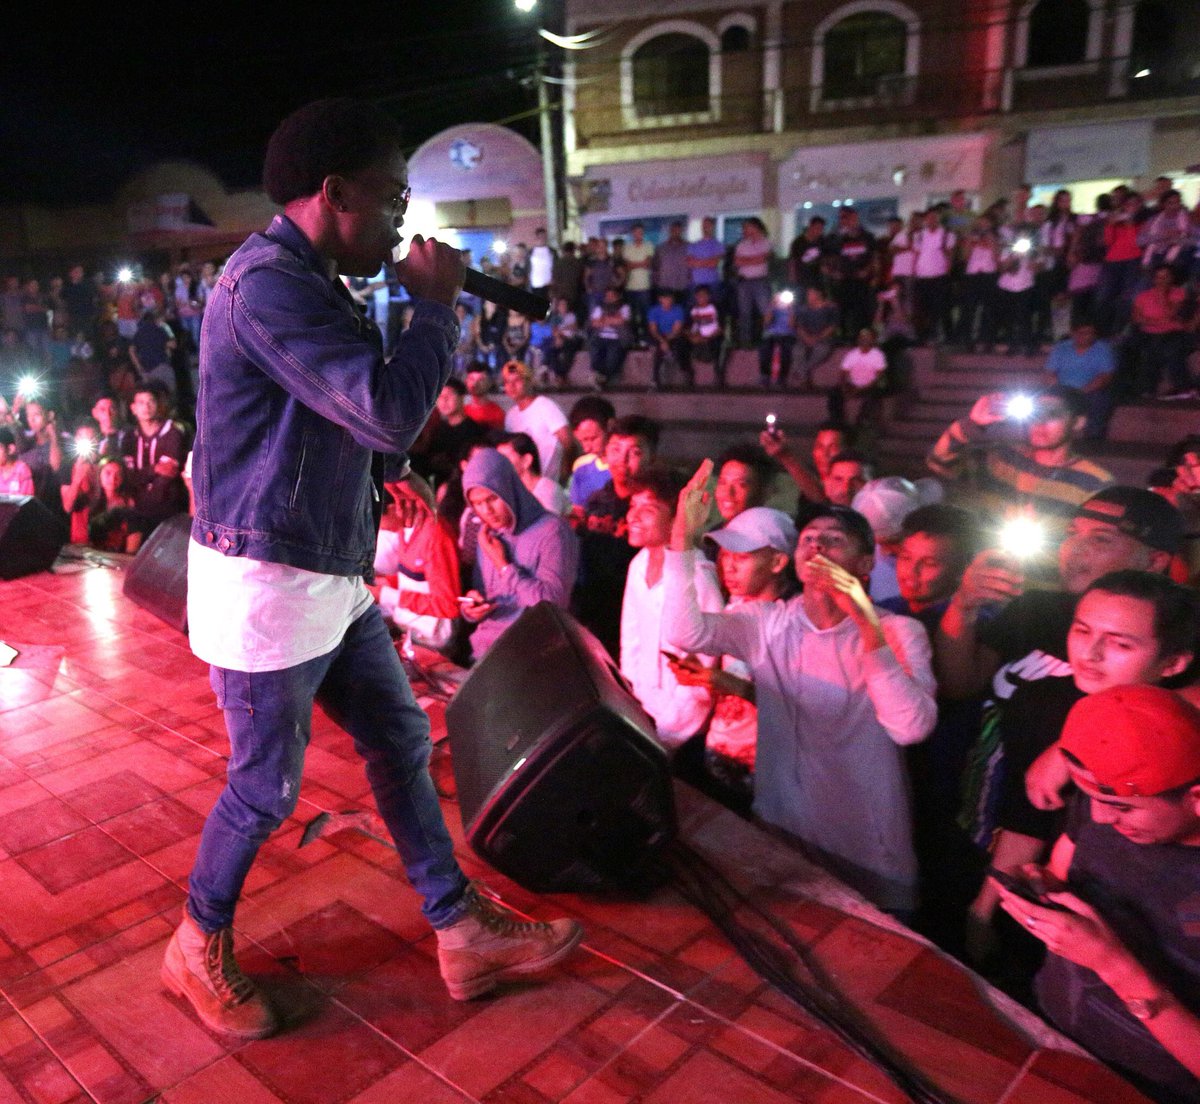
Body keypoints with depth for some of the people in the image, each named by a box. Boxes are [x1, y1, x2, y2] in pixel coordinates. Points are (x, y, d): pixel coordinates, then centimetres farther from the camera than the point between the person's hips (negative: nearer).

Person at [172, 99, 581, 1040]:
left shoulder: (305, 282, 13)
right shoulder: (268, 284, -21)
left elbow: (361, 410, 21)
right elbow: (391, 414, -28)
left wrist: (424, 305, 8)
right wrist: (436, 302, -15)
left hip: (331, 578, 10)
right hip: (266, 584, -10)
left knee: (403, 743, 13)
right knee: (267, 788, 7)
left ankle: (464, 934, 27)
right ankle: (199, 950, 35)